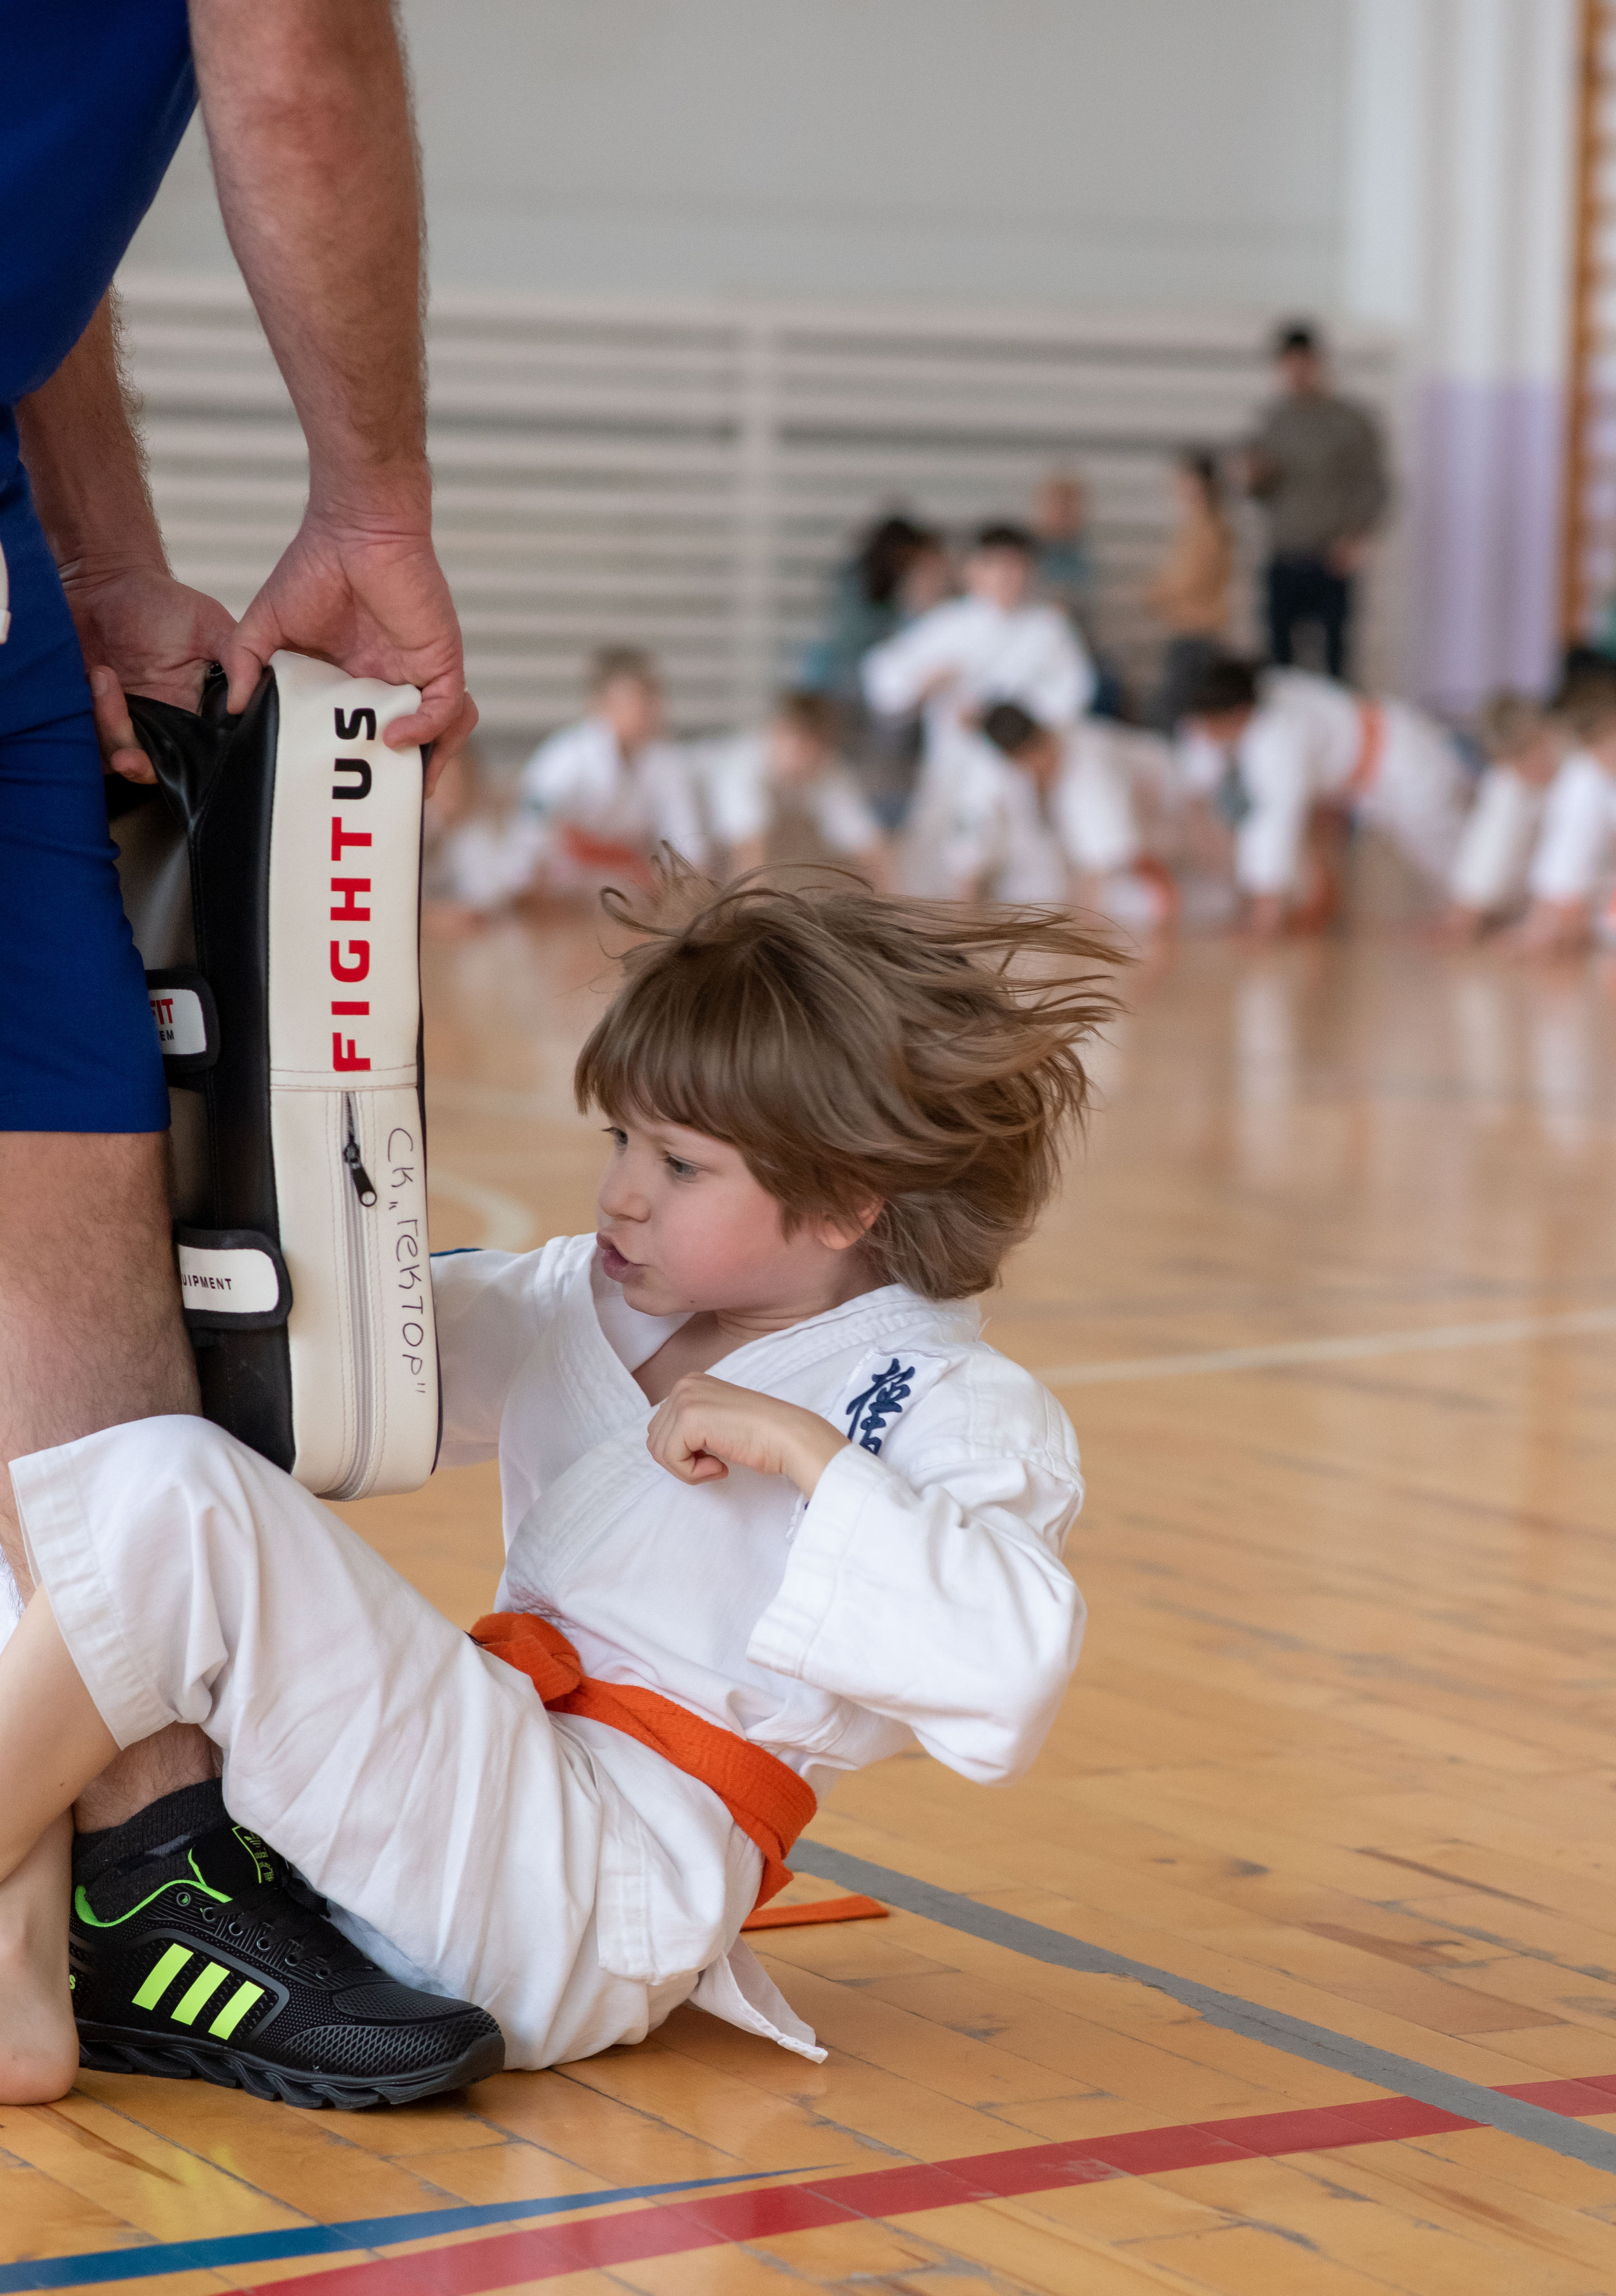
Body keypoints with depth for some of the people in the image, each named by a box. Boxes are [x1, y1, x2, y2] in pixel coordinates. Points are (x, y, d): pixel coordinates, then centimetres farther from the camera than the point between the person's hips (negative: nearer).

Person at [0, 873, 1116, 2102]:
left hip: (587, 1897, -9)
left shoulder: (960, 1412, -5)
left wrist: (807, 1452, -22)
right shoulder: (596, 1305, 18)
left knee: (178, 1495, -22)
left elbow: (1011, 1677, -23)